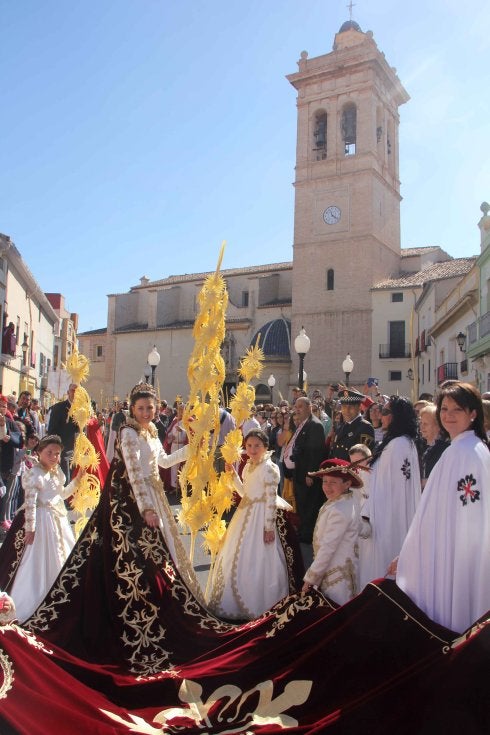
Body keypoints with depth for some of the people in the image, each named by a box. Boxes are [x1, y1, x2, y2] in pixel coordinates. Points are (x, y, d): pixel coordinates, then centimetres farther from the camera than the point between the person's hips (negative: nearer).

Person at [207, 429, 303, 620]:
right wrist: (233, 474, 6)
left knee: (257, 563, 1)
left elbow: (271, 500, -19)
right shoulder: (248, 466, 8)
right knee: (238, 559, 19)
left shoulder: (269, 468, -17)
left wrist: (269, 527, -21)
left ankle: (259, 607, 19)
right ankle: (238, 602, 38)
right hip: (246, 515, 9)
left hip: (261, 518, -9)